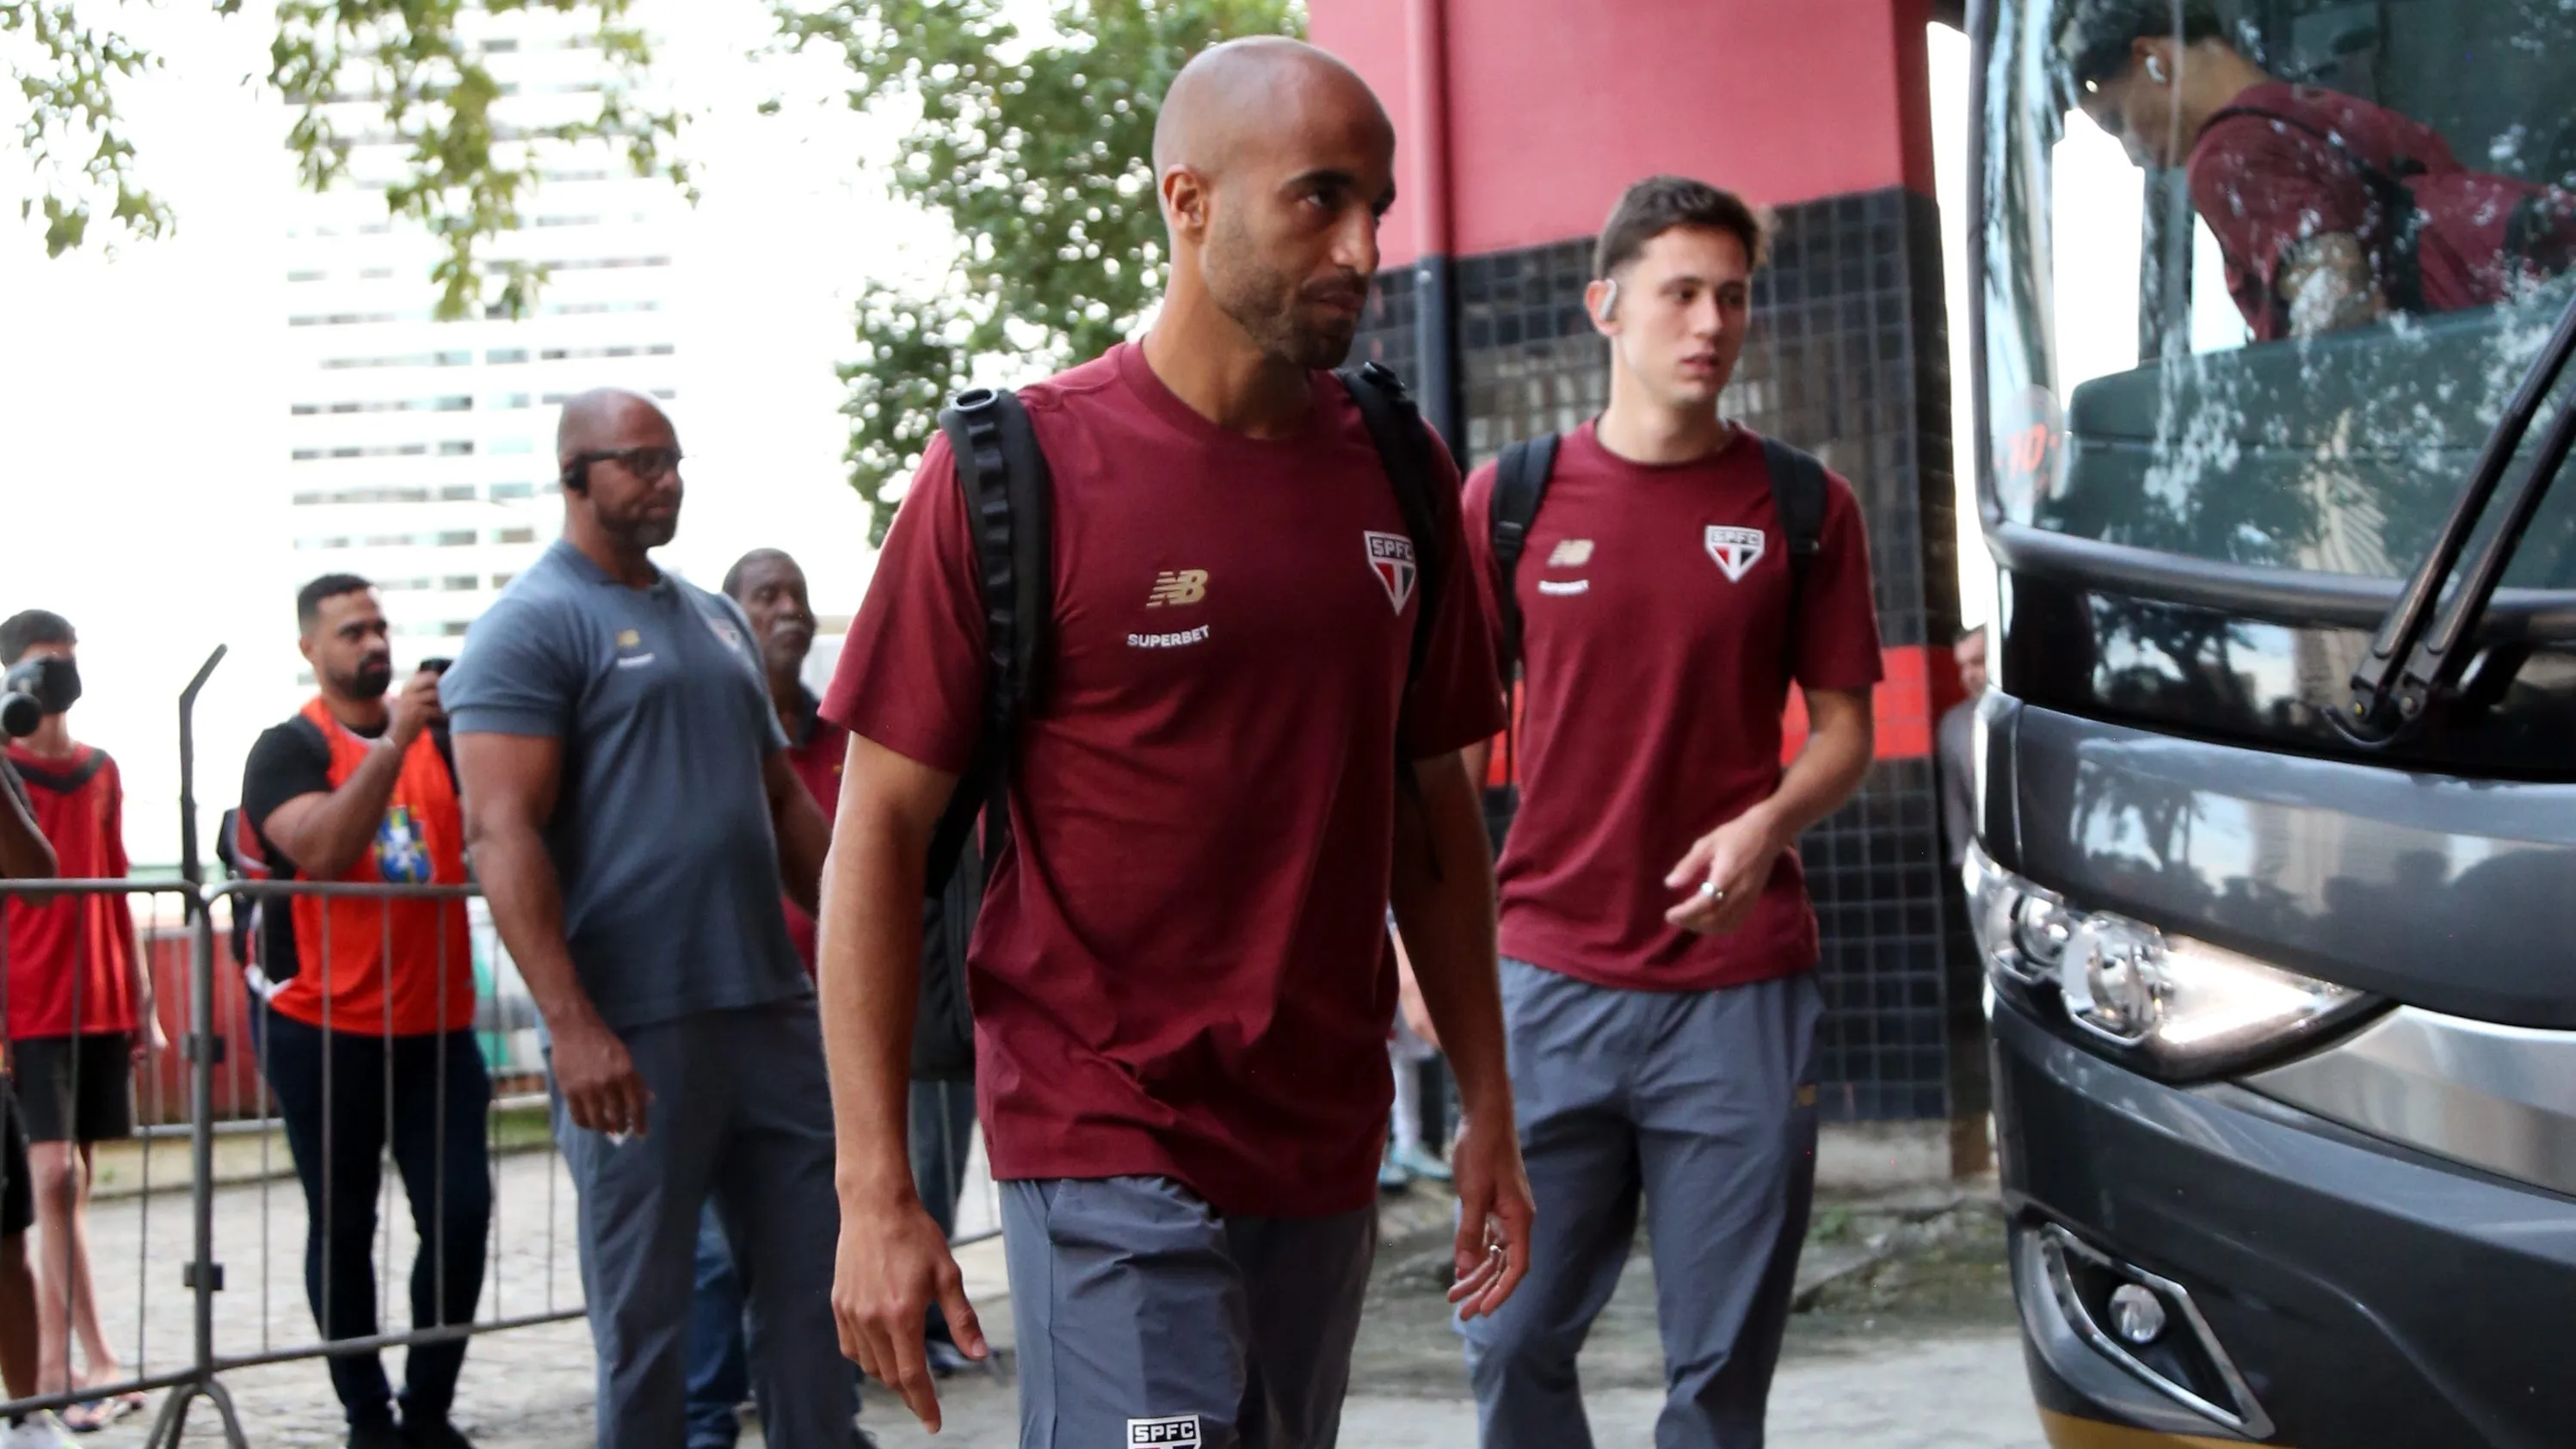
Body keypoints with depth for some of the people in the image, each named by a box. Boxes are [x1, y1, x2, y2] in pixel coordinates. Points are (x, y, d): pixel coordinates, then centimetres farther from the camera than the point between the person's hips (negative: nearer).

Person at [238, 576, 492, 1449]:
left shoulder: (440, 739, 10)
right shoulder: (290, 749, -3)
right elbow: (321, 849, -20)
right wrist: (393, 740, -26)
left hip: (436, 1025, 3)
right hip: (326, 1030, -3)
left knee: (463, 1213, -3)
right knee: (343, 1225, 4)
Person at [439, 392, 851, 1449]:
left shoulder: (716, 619, 17)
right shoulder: (530, 628, -5)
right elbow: (502, 833, -14)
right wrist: (571, 1026, -22)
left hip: (774, 1008, 7)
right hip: (635, 1031, -7)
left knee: (812, 1282, 9)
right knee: (646, 1311, 3)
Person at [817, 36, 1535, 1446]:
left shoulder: (1399, 478, 7)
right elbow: (879, 832, -8)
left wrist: (1488, 1110, 11)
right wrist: (875, 1192, -13)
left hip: (1327, 1149, 6)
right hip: (1111, 1152, -5)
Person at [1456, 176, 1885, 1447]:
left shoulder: (1802, 507, 4)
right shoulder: (1513, 497, 4)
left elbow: (1844, 728, 7)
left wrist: (1766, 826, -14)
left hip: (1742, 985, 0)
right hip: (1548, 975, 1)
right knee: (1514, 1342, 2)